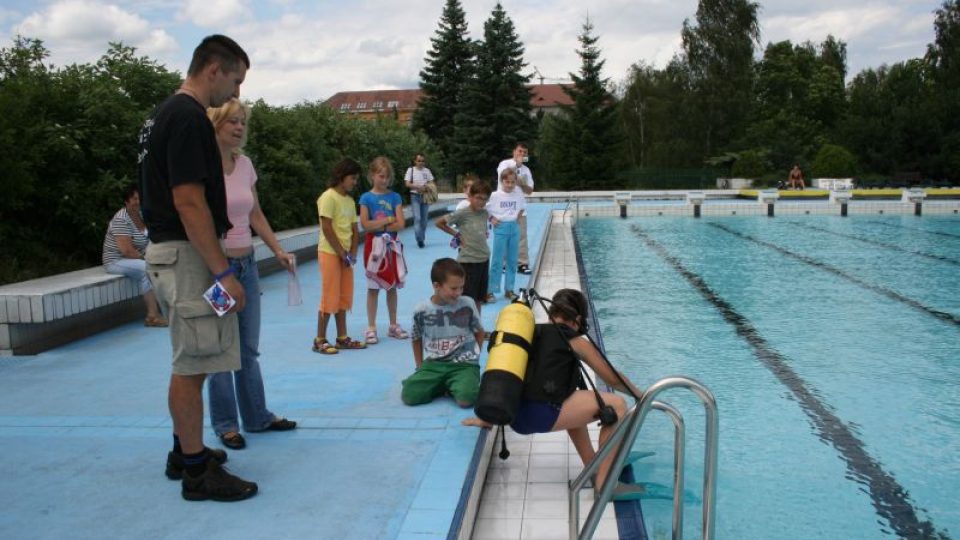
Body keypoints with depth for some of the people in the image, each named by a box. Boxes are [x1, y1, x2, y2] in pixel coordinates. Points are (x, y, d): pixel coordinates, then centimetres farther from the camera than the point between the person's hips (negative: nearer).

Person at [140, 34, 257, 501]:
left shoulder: (168, 113, 15)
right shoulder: (189, 118, -17)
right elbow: (189, 202, -23)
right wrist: (223, 273, -21)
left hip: (170, 251, 11)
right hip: (186, 255, -11)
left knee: (190, 363, 18)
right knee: (192, 366, -3)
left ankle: (185, 451, 31)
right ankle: (196, 471, 7)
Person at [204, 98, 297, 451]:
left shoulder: (245, 164, 6)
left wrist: (278, 251, 6)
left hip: (247, 264, 6)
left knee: (249, 347, 14)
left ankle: (257, 417, 26)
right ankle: (225, 424, 18)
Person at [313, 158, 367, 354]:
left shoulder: (350, 200, 11)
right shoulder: (329, 197, -12)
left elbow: (354, 229, 12)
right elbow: (327, 229, -17)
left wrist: (352, 253, 0)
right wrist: (342, 253, -14)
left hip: (345, 254, 8)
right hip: (330, 253, -8)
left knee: (344, 297, 10)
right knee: (330, 297, -5)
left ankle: (342, 338, 18)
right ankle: (319, 340, 3)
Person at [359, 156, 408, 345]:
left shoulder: (395, 197, 3)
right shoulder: (366, 197, -2)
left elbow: (400, 224, -5)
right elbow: (365, 225, -11)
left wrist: (378, 225, -12)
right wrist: (389, 219, -10)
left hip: (392, 245, 2)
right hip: (374, 245, -2)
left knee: (392, 286, 9)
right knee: (373, 287, 2)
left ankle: (393, 325, 20)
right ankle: (371, 327, 9)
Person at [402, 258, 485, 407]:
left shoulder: (467, 305, -5)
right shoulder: (421, 310, -4)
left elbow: (479, 332, 13)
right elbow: (417, 339, 15)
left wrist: (472, 355, 9)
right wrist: (420, 367, 12)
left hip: (464, 364, -1)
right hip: (433, 364, 2)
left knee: (466, 399, -30)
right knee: (409, 396, -20)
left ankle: (452, 385, 6)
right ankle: (441, 385, 8)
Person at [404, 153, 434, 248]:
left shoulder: (427, 171, 8)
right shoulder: (411, 170, -1)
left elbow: (432, 183, 8)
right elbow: (407, 184, -6)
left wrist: (427, 187, -14)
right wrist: (418, 187, -18)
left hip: (425, 196, 3)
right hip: (415, 196, -3)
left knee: (424, 218, 7)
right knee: (417, 218, -13)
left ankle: (422, 239, 16)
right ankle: (419, 239, -15)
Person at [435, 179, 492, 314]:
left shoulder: (484, 213, 4)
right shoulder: (462, 213, -12)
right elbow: (439, 223, -6)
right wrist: (456, 234, -3)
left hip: (484, 259, 6)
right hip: (468, 261, -6)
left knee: (479, 299, 15)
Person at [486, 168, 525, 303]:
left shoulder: (518, 193, 0)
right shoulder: (495, 195, -9)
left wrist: (516, 218, 3)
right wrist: (492, 219, -11)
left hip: (514, 228, 4)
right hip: (501, 228, -4)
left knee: (512, 261, 9)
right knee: (497, 261, -2)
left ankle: (509, 290, 19)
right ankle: (491, 291, 4)